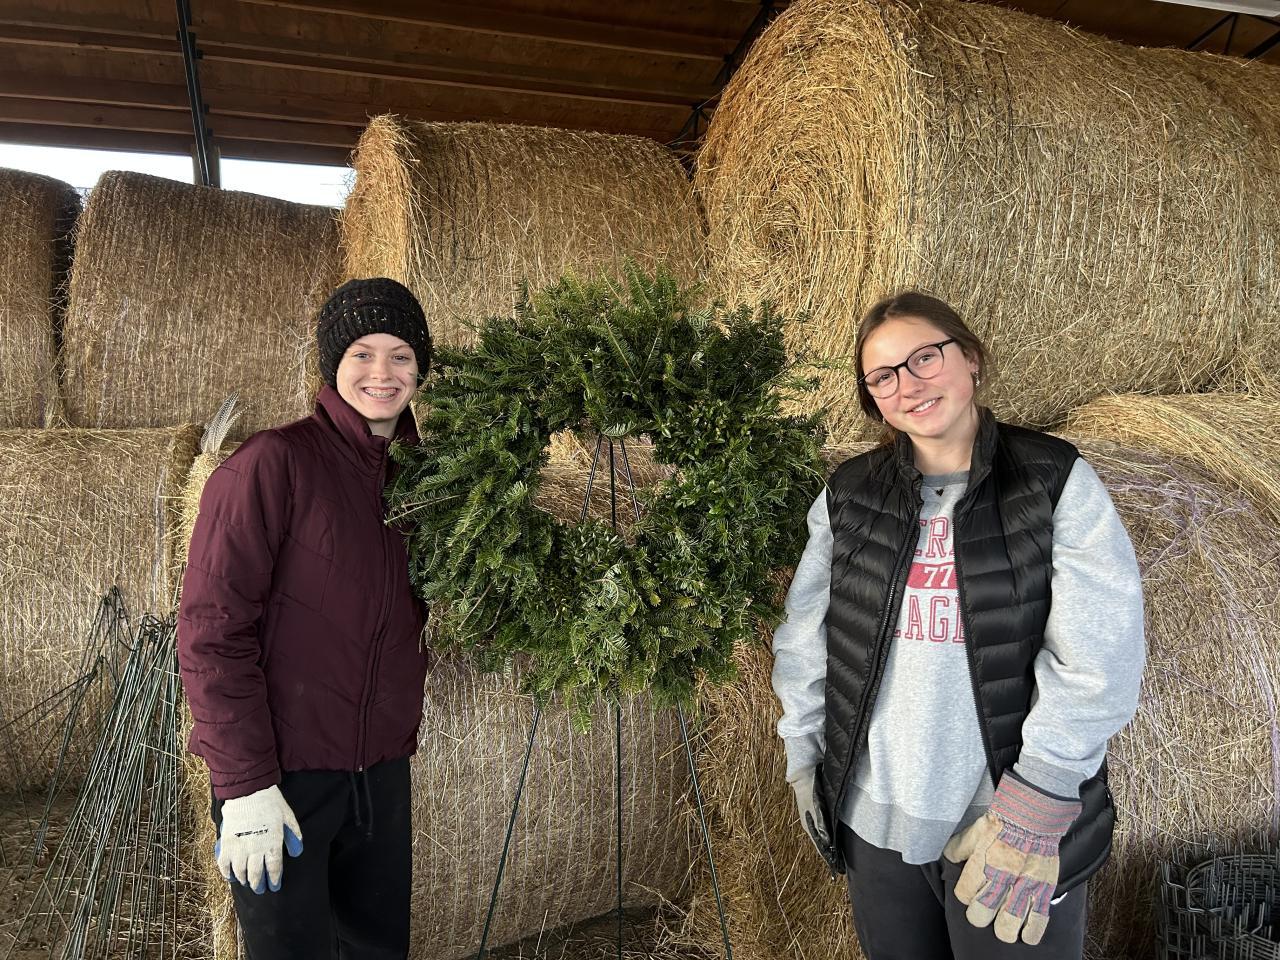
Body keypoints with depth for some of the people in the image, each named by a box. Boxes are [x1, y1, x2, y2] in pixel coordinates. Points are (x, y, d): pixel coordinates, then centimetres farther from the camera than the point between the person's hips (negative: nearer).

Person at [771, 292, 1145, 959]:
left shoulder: (1056, 483, -7)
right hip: (873, 819, 3)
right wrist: (804, 761, 8)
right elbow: (803, 640, 9)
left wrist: (1034, 811, -16)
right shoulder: (848, 496, 1)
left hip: (1017, 829, -2)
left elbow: (1098, 661, -12)